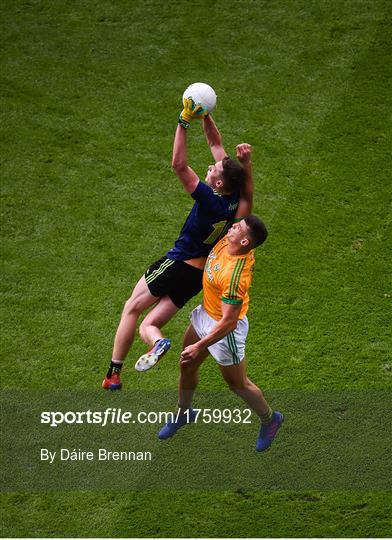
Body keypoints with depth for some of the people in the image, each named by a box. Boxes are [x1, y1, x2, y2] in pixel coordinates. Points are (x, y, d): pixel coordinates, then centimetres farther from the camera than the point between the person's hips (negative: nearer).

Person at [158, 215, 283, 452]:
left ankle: (270, 420, 40)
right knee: (187, 367, 23)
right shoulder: (227, 241, -17)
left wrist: (199, 346, -29)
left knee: (238, 383, 14)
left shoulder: (234, 276, -40)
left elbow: (228, 322, -35)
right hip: (206, 313, 8)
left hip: (225, 328, -8)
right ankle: (184, 412, 49)